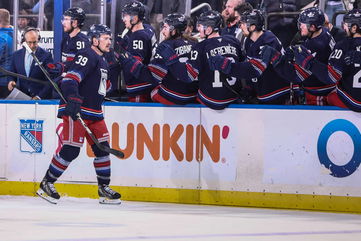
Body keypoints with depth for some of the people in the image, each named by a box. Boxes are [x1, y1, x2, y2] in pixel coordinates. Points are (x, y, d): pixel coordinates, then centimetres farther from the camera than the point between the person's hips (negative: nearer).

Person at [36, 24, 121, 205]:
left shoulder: (102, 61, 21)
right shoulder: (87, 56, -11)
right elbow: (70, 79, -23)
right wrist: (73, 100, -36)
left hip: (94, 113, 10)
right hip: (76, 111, -10)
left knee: (102, 148, 6)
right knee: (71, 150, -12)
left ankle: (104, 189, 14)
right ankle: (46, 184, -1)